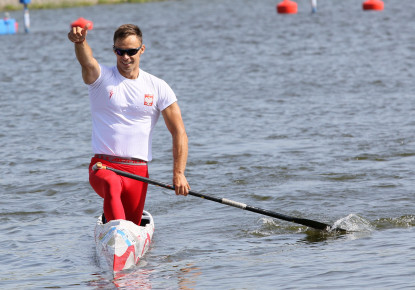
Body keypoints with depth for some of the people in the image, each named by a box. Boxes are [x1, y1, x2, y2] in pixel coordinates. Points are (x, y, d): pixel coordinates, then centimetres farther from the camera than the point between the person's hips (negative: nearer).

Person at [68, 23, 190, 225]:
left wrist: (179, 173, -7)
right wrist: (80, 41, -47)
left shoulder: (158, 87, 7)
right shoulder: (101, 78, 2)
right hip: (103, 166, -3)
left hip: (138, 171, 3)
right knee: (112, 185, -36)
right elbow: (86, 61, -22)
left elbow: (178, 132, 5)